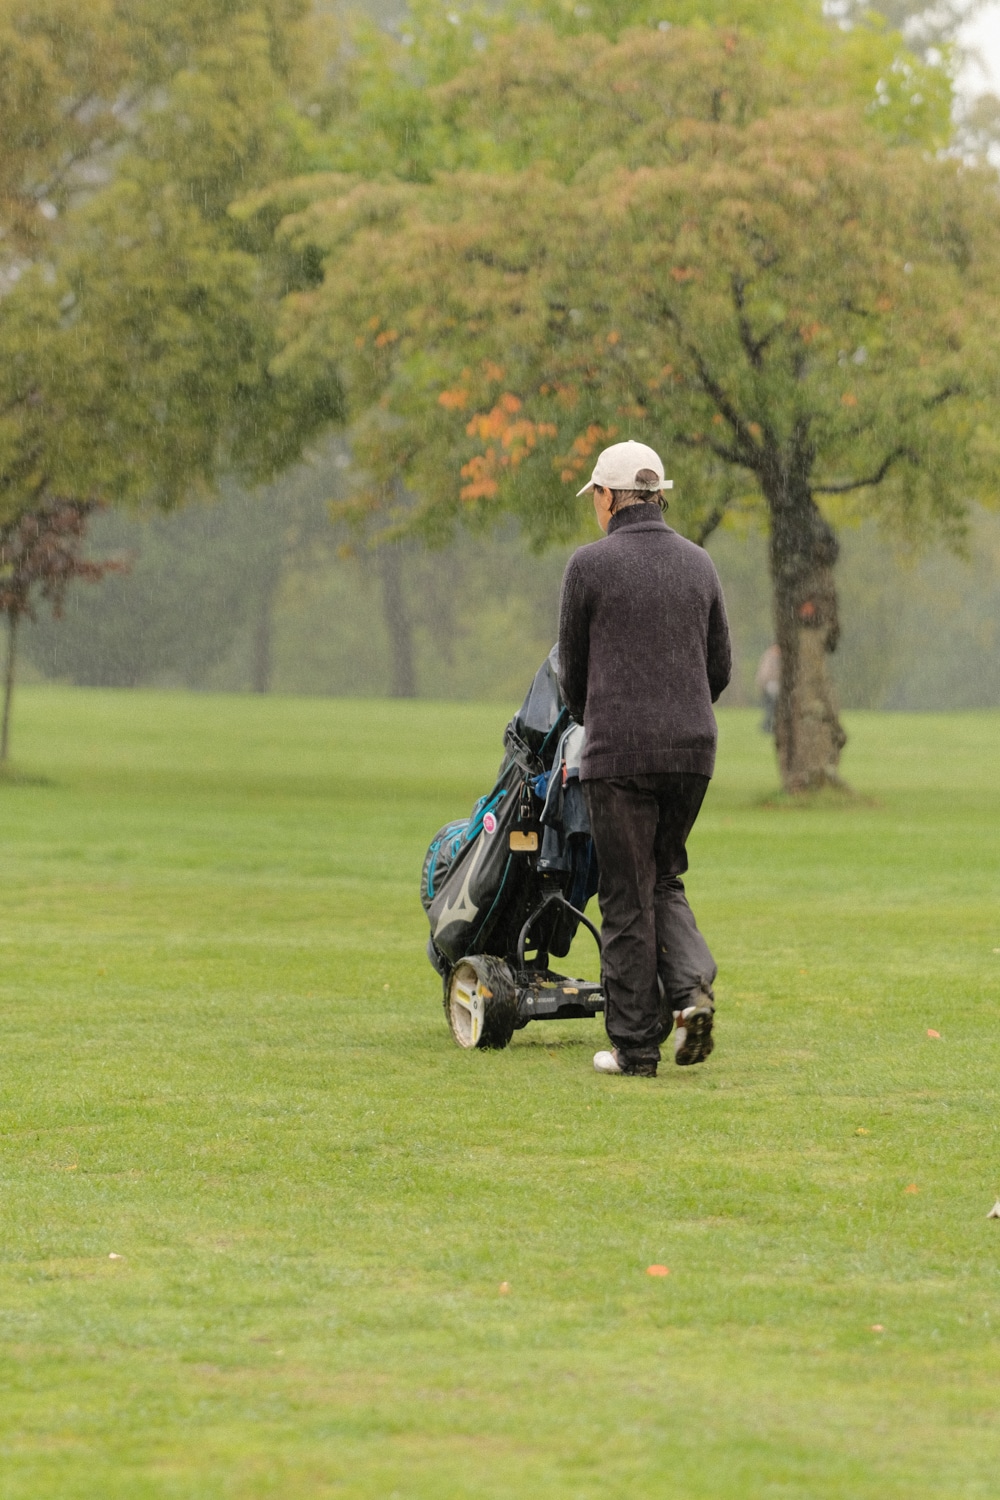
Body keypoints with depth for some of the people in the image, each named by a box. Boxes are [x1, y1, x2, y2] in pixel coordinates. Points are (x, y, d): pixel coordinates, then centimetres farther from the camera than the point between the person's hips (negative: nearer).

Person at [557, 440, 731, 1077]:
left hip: (619, 753, -4)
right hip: (693, 749, 4)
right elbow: (720, 667, 13)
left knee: (628, 898, 2)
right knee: (664, 879, 19)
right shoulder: (699, 564, 8)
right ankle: (692, 984, -6)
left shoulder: (590, 565, -6)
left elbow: (574, 669, 3)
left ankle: (635, 1045, 4)